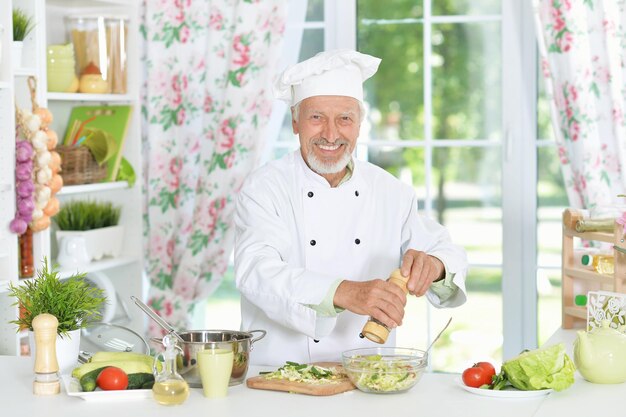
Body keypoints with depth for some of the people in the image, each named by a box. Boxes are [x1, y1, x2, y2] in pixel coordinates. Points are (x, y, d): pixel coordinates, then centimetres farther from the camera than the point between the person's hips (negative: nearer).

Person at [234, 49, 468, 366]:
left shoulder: (391, 191, 12)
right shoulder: (264, 188, -2)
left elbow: (446, 250, 12)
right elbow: (257, 272, -18)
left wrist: (434, 265, -13)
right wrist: (344, 293, -33)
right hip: (279, 377, -4)